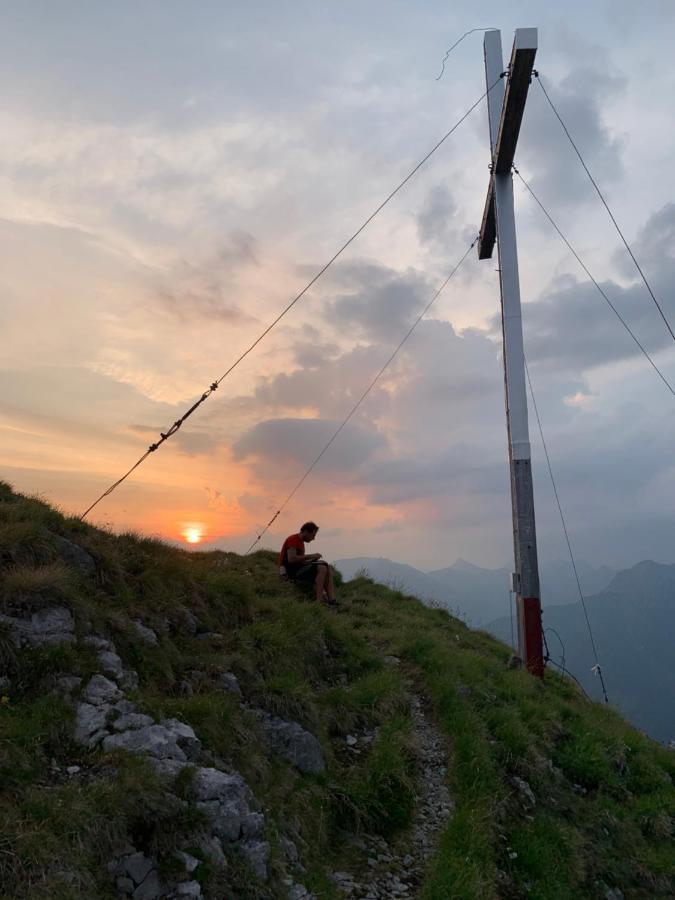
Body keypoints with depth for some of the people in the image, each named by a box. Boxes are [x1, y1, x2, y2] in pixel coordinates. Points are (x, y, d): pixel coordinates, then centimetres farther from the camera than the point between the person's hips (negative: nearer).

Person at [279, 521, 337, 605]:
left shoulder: (301, 542, 19)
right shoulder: (292, 539, -11)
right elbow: (291, 559, -23)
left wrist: (313, 560, 1)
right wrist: (311, 556, -17)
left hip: (298, 570, 10)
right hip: (290, 570, -10)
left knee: (328, 568, -2)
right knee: (322, 568, -23)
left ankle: (332, 601, -13)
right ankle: (319, 601, -23)